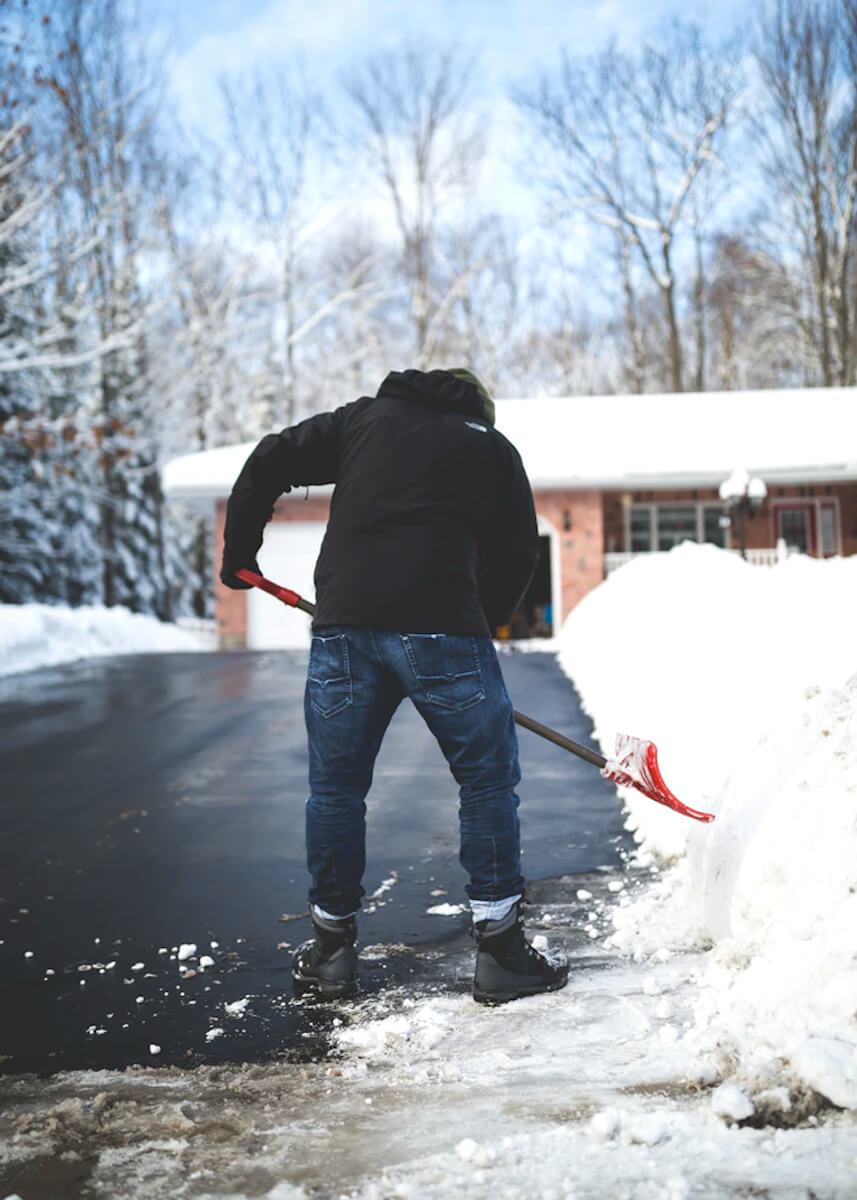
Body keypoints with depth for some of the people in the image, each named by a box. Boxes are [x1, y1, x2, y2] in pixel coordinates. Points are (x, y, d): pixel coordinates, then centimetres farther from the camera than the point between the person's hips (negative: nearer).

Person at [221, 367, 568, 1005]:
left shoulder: (366, 416, 23)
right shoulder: (493, 446, 19)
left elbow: (269, 462, 18)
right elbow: (519, 552, 16)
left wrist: (239, 555, 27)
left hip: (343, 622, 3)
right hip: (441, 623, -2)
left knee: (336, 786, 15)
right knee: (489, 780, 10)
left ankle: (331, 949, 24)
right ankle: (501, 947, 11)